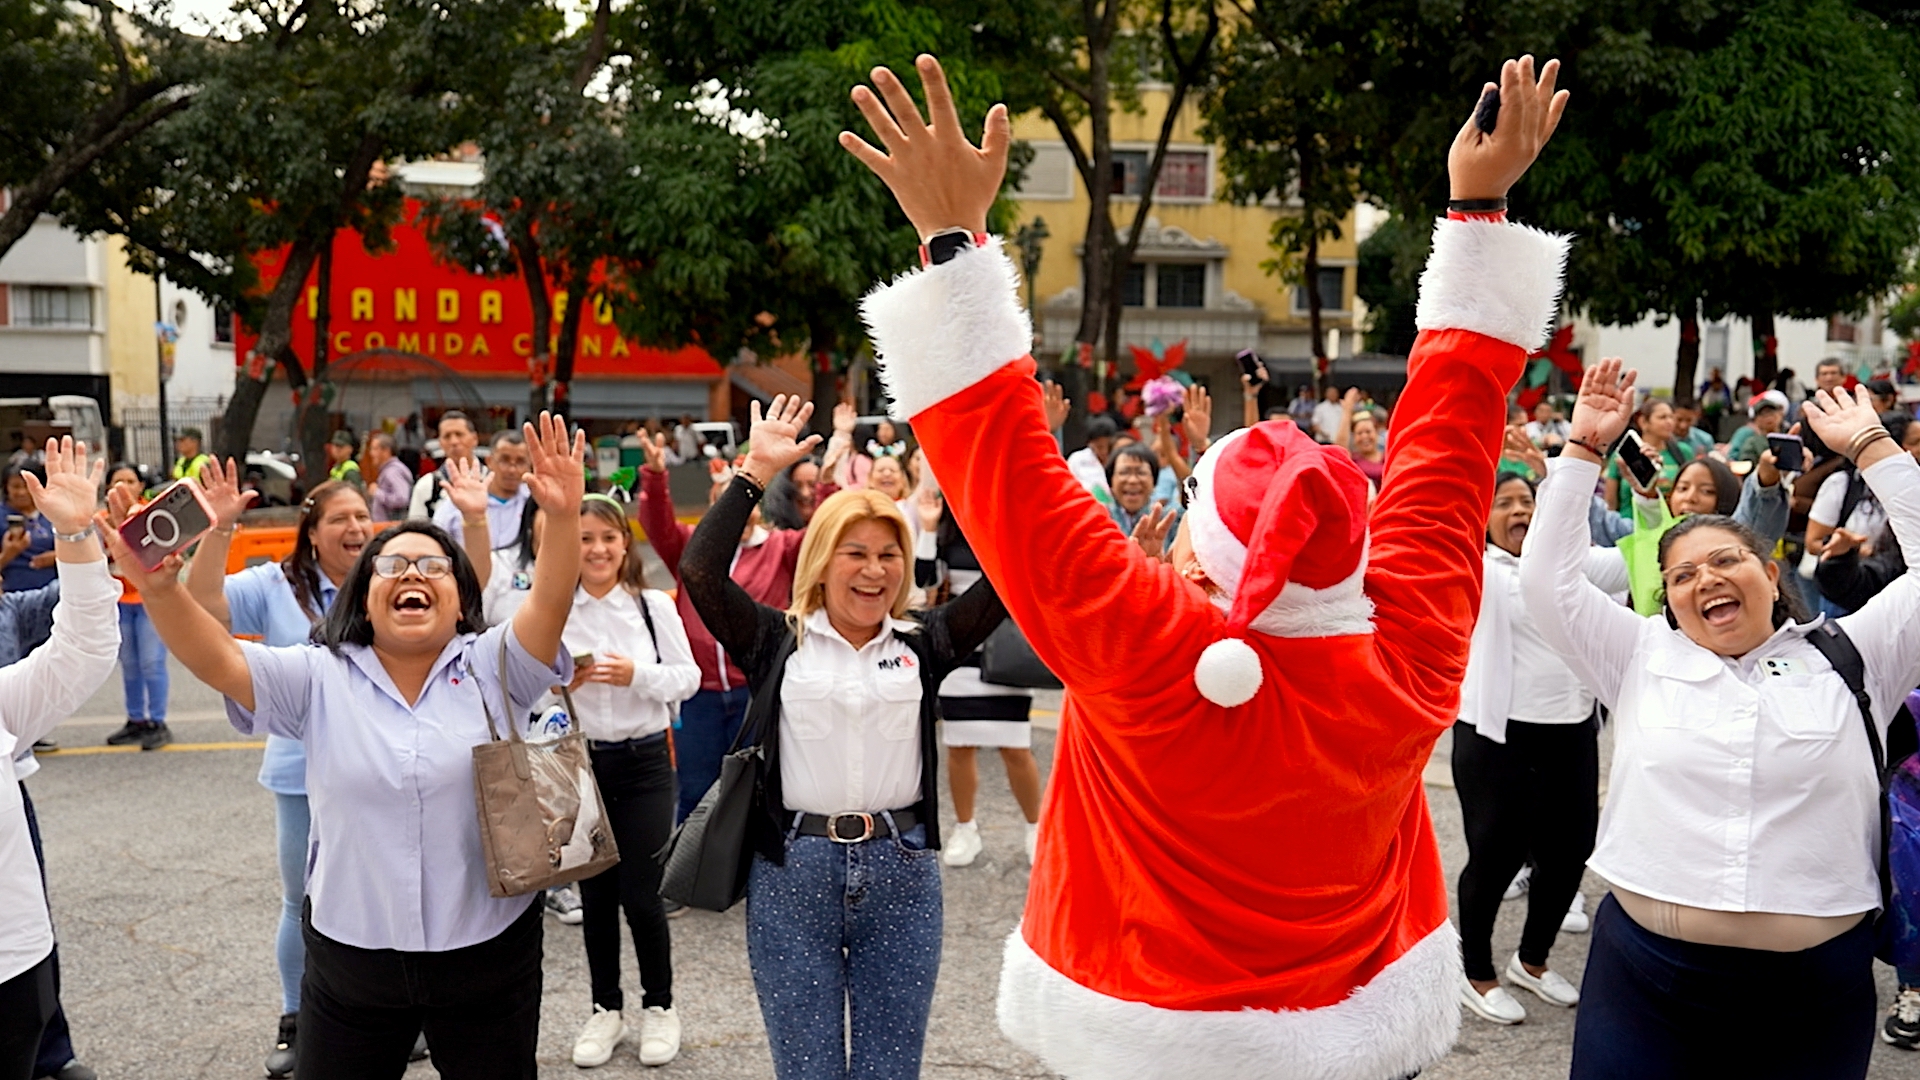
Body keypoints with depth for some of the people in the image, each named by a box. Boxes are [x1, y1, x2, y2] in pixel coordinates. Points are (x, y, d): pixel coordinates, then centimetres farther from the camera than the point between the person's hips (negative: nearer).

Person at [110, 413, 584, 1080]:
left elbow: (547, 606, -20)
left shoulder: (492, 669, -4)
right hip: (351, 957, 1)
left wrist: (563, 520, -38)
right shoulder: (319, 679, 0)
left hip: (487, 957, -1)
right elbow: (217, 660, -12)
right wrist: (158, 588, -30)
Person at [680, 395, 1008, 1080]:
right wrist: (755, 471, -12)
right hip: (792, 873, -1)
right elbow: (701, 572, -10)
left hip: (902, 870, 1)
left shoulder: (923, 644, 5)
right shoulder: (777, 641, 2)